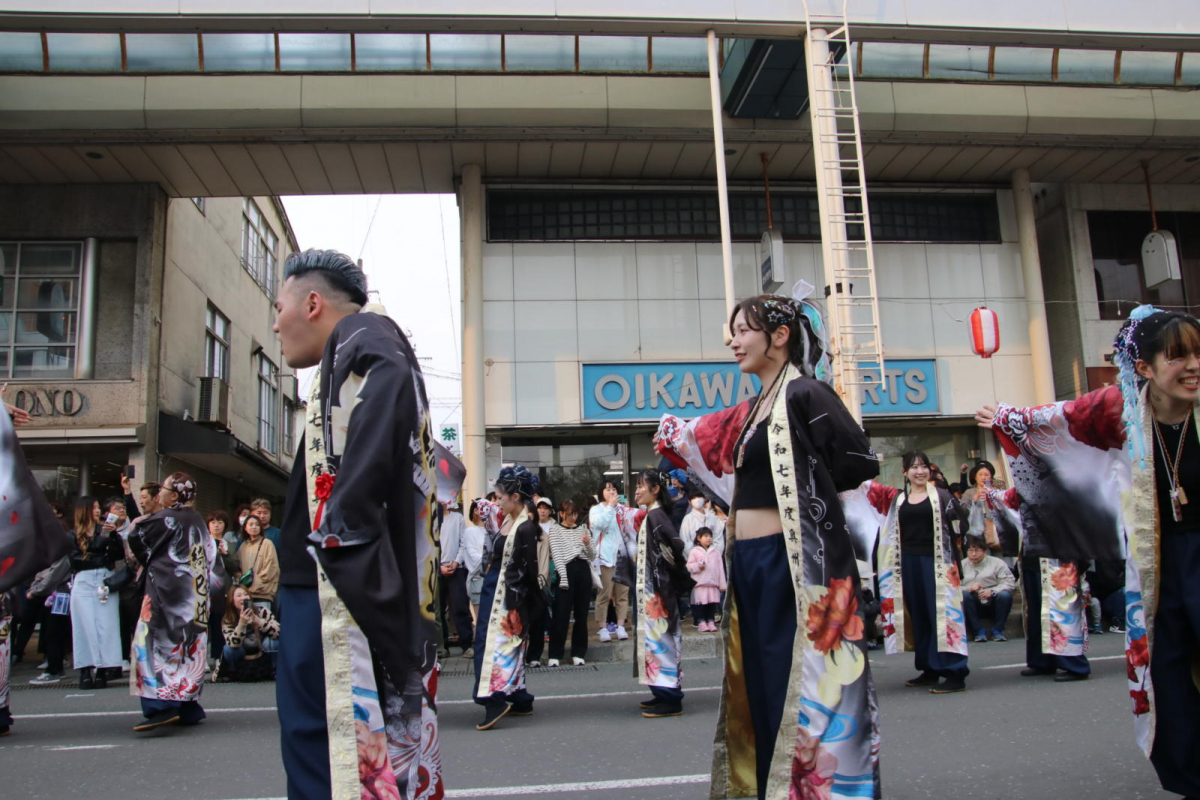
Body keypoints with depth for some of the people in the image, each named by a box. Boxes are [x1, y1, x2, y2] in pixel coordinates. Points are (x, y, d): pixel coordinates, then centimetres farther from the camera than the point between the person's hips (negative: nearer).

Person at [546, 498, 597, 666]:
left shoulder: (583, 529, 15)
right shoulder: (555, 529, 6)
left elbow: (593, 556, 13)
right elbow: (556, 554, -4)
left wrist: (588, 544, -8)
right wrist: (563, 577, -15)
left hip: (583, 570, 4)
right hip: (567, 570, -4)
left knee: (581, 614, 6)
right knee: (561, 614, -4)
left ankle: (578, 653, 14)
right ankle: (555, 654, 2)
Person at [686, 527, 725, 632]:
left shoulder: (716, 552, 9)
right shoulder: (695, 551, 0)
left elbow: (720, 568, 8)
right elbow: (689, 566, -1)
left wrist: (722, 584, 5)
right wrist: (697, 566, -20)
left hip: (713, 584, 3)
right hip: (700, 584, -3)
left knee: (712, 603, 5)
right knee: (700, 603, 0)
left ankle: (711, 621, 15)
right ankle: (702, 622, 9)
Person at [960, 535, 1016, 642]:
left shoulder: (997, 563, 4)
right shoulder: (962, 565, 5)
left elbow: (1010, 583, -7)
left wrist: (992, 591, -22)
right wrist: (969, 588, -24)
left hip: (993, 602, 0)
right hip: (974, 605, 0)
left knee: (1005, 595, -30)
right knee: (963, 595, -31)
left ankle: (997, 630, -12)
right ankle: (979, 631, -20)